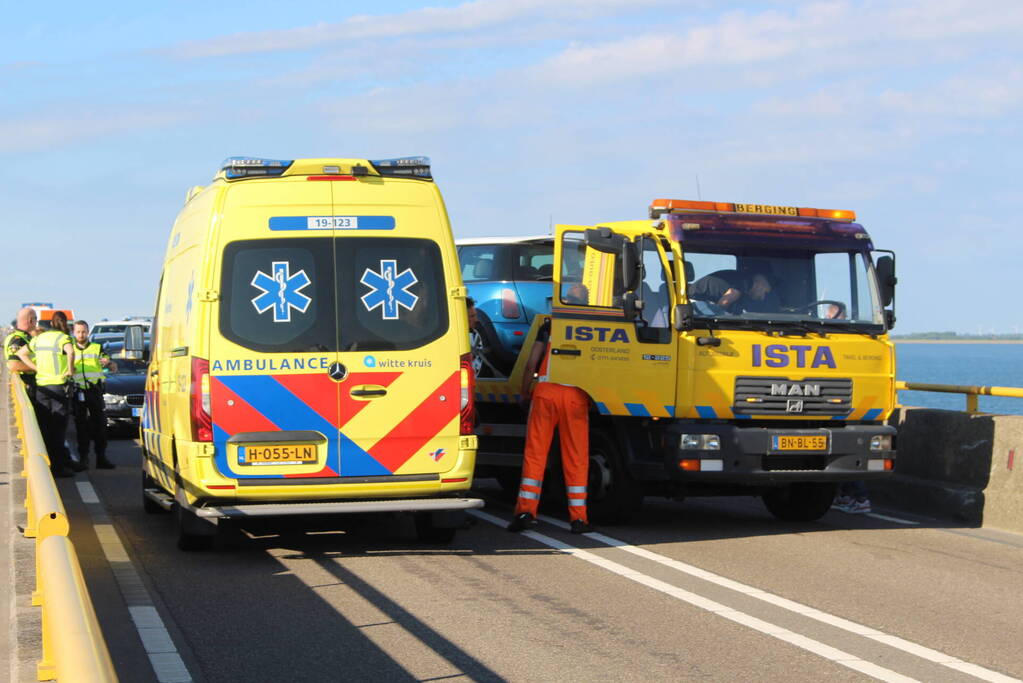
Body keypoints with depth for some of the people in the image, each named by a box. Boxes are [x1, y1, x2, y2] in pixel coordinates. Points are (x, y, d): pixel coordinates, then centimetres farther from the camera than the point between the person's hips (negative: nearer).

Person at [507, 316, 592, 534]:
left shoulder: (550, 325, 17)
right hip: (576, 394, 0)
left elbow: (531, 363, 10)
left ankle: (526, 510, -4)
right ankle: (578, 518, 3)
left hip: (545, 390, 0)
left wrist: (524, 392, 19)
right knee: (576, 459, 3)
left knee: (534, 453, 3)